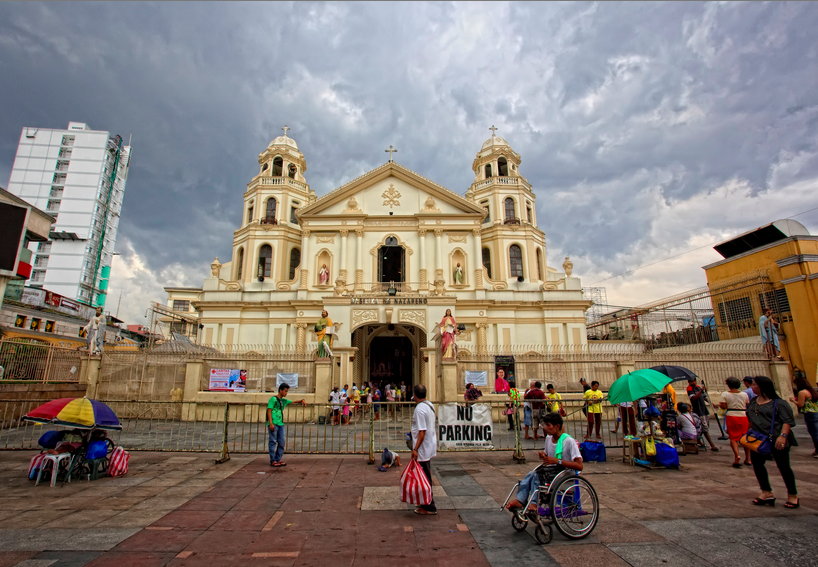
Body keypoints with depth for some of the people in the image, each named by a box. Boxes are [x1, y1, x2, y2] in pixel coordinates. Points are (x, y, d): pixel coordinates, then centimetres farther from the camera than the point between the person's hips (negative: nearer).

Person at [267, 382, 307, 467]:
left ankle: (278, 459, 18)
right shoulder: (273, 399, -6)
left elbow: (293, 402, 27)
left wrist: (301, 401, 7)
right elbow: (269, 411, -11)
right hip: (274, 424, -8)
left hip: (281, 424, 8)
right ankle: (273, 461, 6)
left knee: (282, 442, 7)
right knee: (273, 442, -1)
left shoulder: (284, 400, 16)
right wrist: (271, 423, -19)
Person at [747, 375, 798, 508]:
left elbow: (788, 421, -17)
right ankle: (767, 493, 13)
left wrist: (783, 435, -26)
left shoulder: (779, 403, -11)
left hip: (777, 441, -7)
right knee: (757, 463, 3)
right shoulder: (753, 401, 10)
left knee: (783, 466, 4)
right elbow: (750, 419, 19)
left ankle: (793, 495, 23)